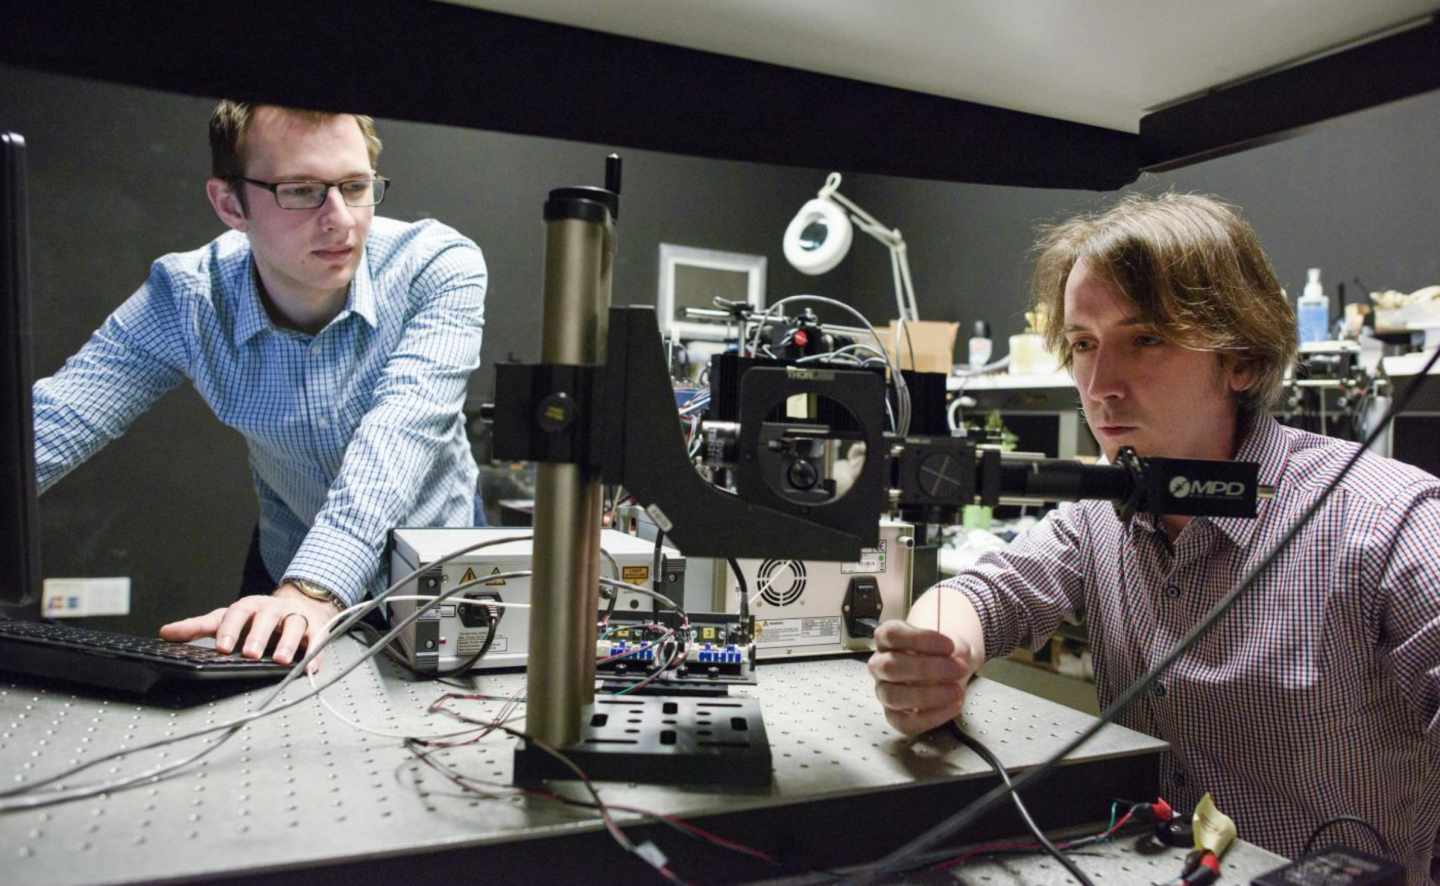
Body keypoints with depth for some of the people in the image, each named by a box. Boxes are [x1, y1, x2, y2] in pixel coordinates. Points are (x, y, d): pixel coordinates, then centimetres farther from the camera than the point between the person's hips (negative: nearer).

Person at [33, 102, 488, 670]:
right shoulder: (184, 298, -14)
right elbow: (41, 431, -19)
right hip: (285, 571, 2)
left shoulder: (440, 267, -21)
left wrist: (314, 588, -47)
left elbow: (398, 432, -33)